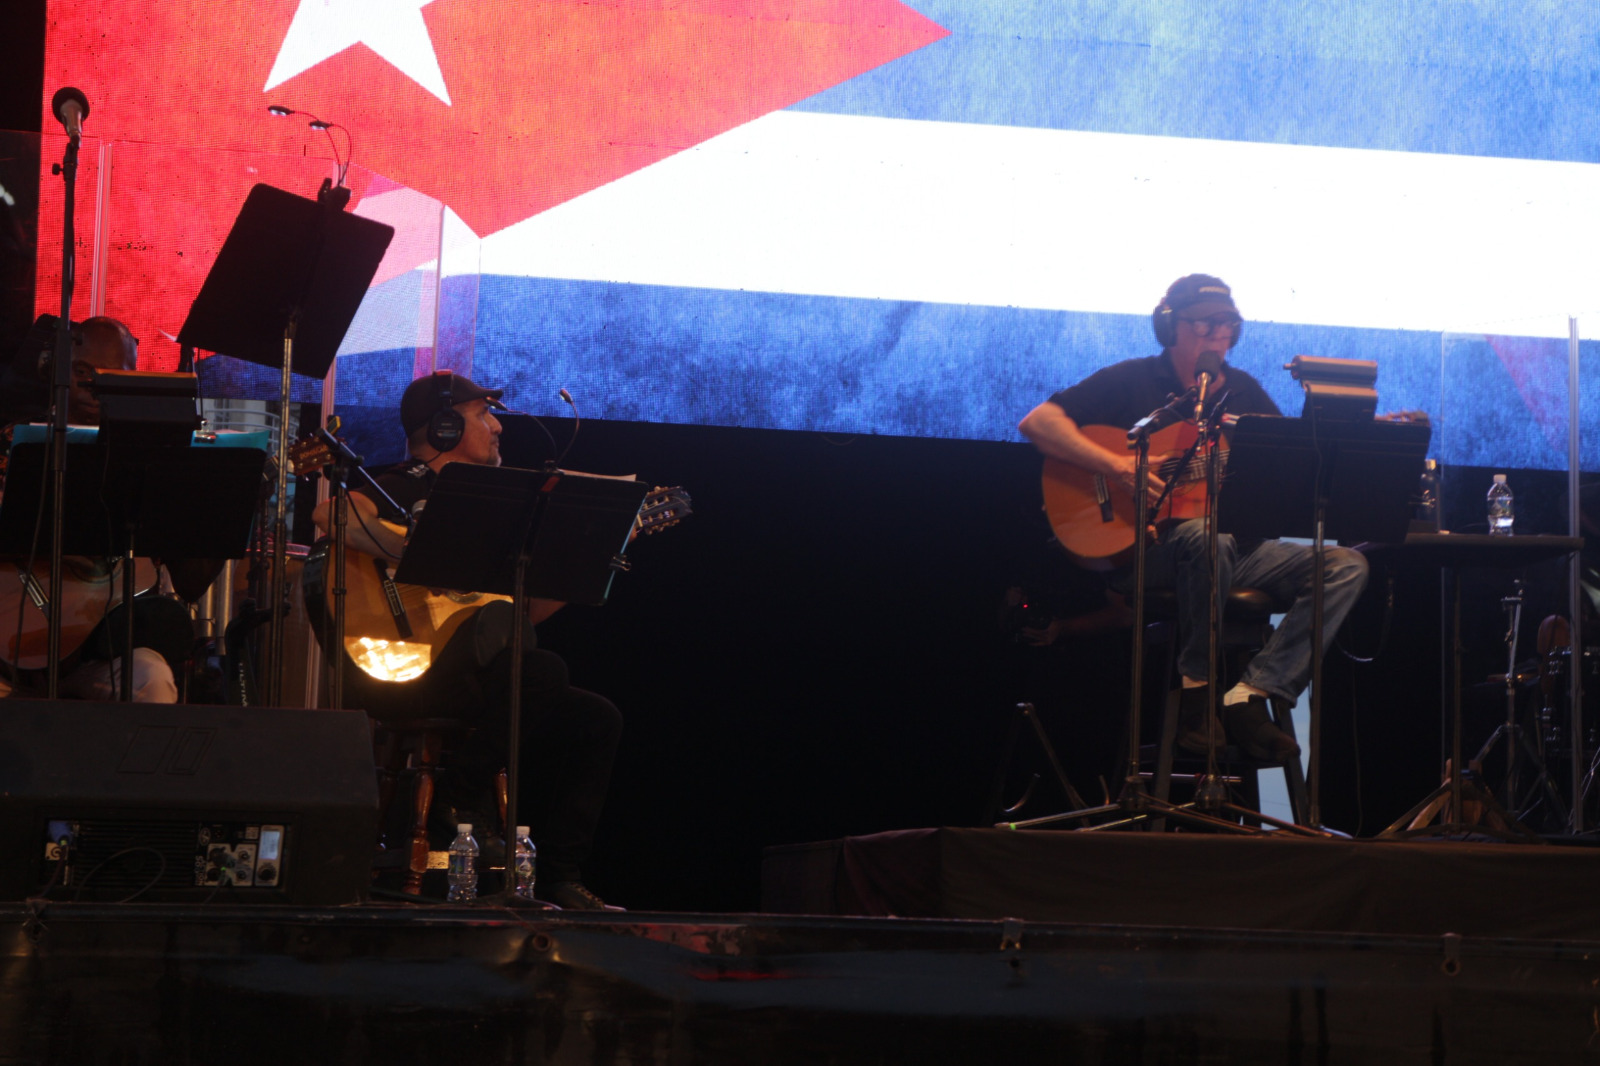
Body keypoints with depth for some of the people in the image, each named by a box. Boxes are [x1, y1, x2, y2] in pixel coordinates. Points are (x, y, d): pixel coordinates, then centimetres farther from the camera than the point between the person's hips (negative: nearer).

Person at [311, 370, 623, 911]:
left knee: (596, 719, -1)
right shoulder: (401, 486, -2)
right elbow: (332, 514, -27)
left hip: (469, 674, 9)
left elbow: (525, 611, 22)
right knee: (543, 671, -29)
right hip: (395, 673, -9)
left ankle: (558, 878, -4)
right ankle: (460, 797, -17)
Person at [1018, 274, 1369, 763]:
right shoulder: (1132, 382, 1)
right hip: (1146, 551, -5)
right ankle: (1196, 691, -22)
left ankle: (1251, 695, -24)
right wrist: (1117, 466, -19)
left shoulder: (1245, 391, 16)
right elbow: (1037, 422, -8)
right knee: (1204, 536, -40)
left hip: (1237, 547, 5)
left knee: (1346, 566, -14)